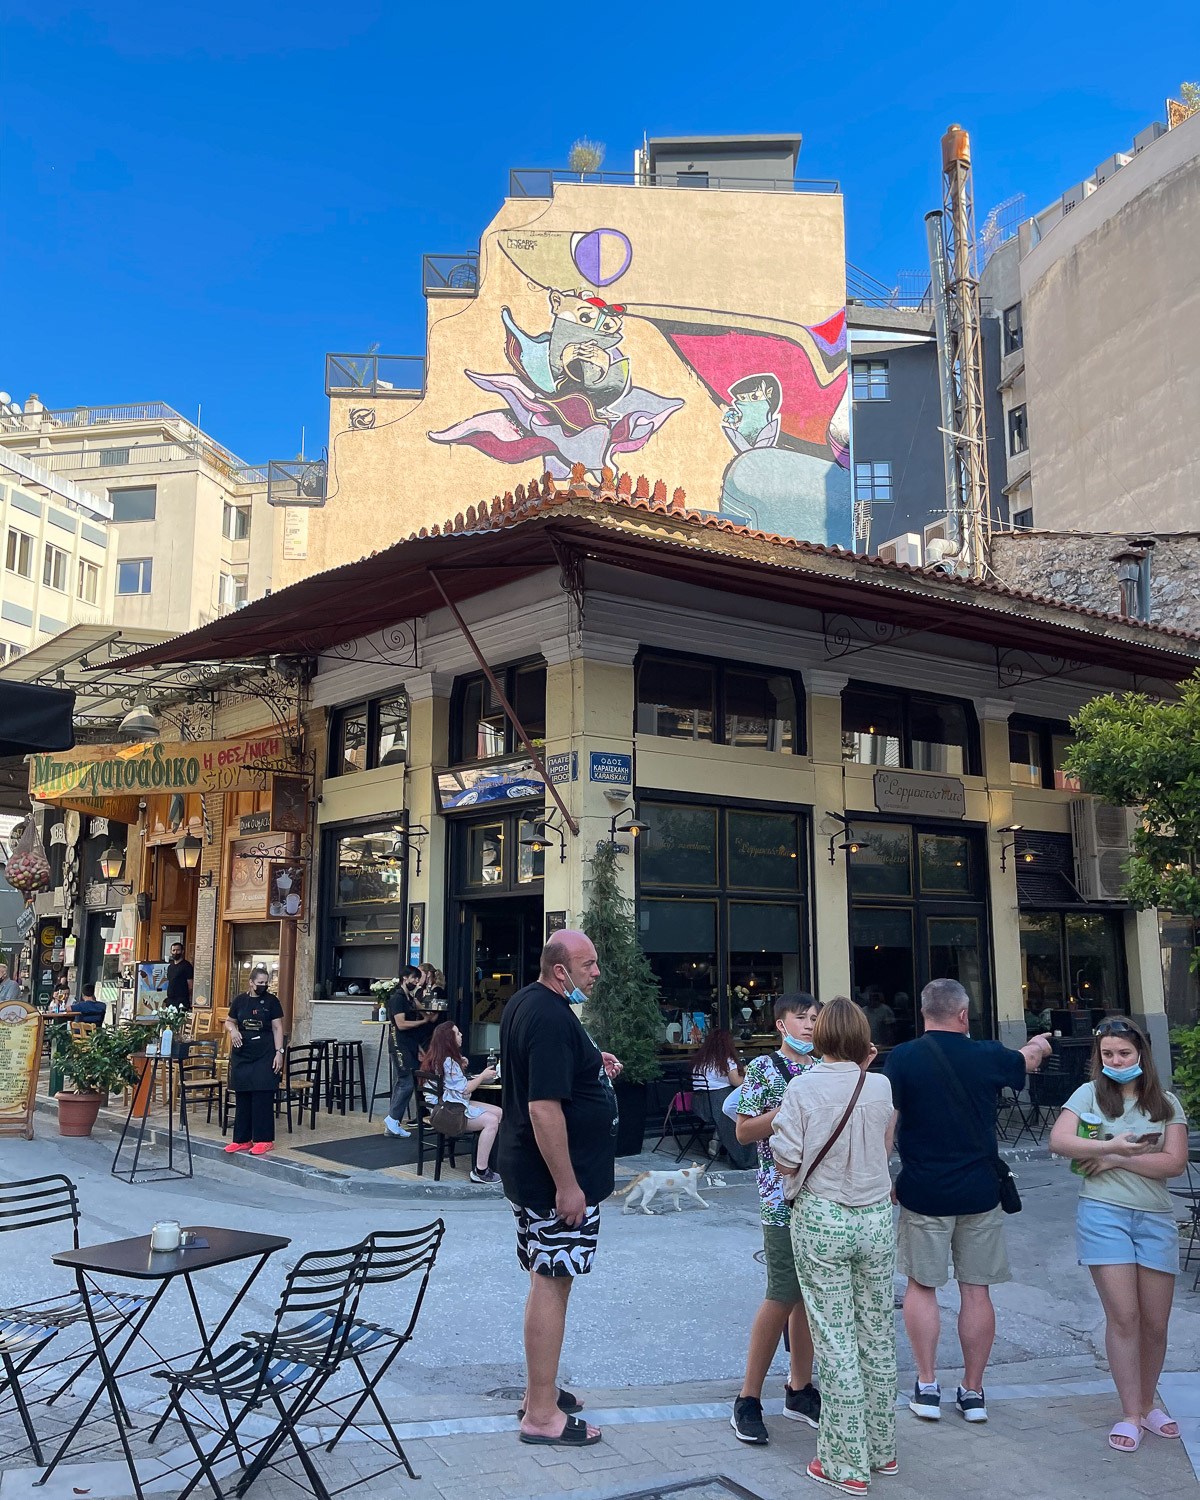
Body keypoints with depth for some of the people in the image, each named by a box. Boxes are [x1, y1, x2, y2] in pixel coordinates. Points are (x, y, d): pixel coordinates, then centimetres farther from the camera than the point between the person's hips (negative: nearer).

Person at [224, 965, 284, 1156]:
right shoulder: (240, 1000, 6)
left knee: (262, 1097, -3)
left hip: (264, 1055, -3)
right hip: (242, 1054, 4)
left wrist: (279, 1052, -9)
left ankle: (264, 1140, 3)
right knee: (242, 1097, 8)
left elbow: (277, 1028, -2)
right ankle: (242, 1139, 17)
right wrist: (232, 1030, -6)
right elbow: (229, 1021, 17)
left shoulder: (271, 1001, -1)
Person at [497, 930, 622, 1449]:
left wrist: (591, 1065, 9)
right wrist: (567, 1186, -23)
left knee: (547, 1280, 18)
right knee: (551, 1284, -2)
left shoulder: (523, 1003, 10)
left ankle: (540, 1392, 29)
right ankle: (542, 1415, 7)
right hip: (555, 1176, -11)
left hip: (528, 1171, 11)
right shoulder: (552, 1018, -23)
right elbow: (544, 1107, -27)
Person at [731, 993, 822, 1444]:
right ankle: (748, 1399, 5)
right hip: (783, 1195, -6)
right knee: (783, 1297, -6)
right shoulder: (764, 1068, -4)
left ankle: (799, 1388, 24)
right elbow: (743, 1132, -8)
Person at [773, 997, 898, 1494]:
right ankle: (882, 1448, 29)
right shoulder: (881, 1086, -4)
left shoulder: (802, 1089, -12)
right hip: (876, 1219, 3)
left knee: (835, 1340, 4)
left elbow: (786, 1162, -12)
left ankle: (847, 1464, 10)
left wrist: (779, 1128, 7)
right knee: (878, 1335, 15)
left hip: (821, 1220, -3)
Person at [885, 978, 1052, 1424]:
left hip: (923, 1193, -2)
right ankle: (973, 1391, 18)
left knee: (921, 1286, 10)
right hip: (979, 1193, 2)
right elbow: (1028, 1061, 20)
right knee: (976, 1290, 10)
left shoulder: (902, 1058, -9)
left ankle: (927, 1386, 12)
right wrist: (1038, 1045, 43)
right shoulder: (987, 1056, -2)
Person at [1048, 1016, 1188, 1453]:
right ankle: (1131, 1414, 7)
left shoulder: (1166, 1103, 8)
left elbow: (1175, 1162, -4)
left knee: (1155, 1322, 7)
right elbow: (1058, 1141, -10)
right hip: (1104, 1214, -2)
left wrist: (1116, 1160, -12)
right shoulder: (1090, 1093, 2)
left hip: (1156, 1219, 2)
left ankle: (1147, 1403, 28)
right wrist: (1112, 1145, -19)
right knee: (1123, 1316, -4)